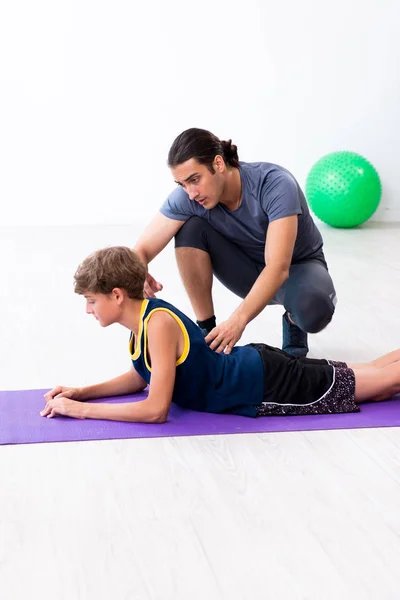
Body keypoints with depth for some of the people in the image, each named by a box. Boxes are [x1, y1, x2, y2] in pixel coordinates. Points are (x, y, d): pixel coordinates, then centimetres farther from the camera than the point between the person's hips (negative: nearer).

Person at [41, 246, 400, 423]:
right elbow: (143, 377, 15)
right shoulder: (143, 314, 0)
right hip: (255, 366, 8)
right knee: (364, 376, 20)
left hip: (271, 387, -8)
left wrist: (81, 410, -24)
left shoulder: (159, 324, -28)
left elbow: (156, 409, -30)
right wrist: (82, 392, 4)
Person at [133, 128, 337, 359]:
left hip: (298, 266, -3)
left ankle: (294, 324, 0)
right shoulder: (186, 197, -23)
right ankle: (206, 331, -11)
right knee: (190, 229, -25)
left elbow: (278, 268, -43)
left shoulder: (275, 184, -35)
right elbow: (143, 249, -23)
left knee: (314, 309, -39)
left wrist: (238, 320, -56)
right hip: (249, 268, 3)